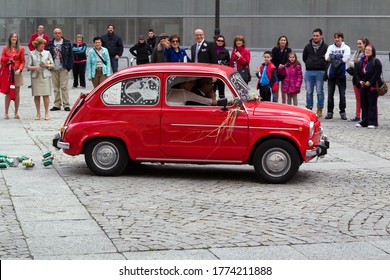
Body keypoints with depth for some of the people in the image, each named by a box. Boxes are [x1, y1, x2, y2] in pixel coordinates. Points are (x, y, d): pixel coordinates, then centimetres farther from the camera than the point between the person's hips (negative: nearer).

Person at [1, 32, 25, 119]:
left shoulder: (21, 49, 4)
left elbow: (23, 61, 4)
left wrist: (19, 69, -11)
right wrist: (8, 60, -13)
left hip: (17, 72, 0)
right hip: (7, 72, 0)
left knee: (16, 92, 3)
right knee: (8, 92, 0)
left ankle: (16, 112, 10)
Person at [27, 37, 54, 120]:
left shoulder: (47, 53, 7)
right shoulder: (32, 53, 5)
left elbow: (52, 65, 11)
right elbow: (28, 66, 3)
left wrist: (48, 65, -10)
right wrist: (34, 68, -16)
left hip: (45, 76, 0)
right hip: (35, 76, 0)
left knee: (46, 95, -5)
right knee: (36, 95, 2)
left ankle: (46, 113, 2)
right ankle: (38, 113, 12)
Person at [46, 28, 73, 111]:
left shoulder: (67, 43, 3)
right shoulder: (50, 44, 10)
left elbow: (71, 55, 1)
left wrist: (69, 66, -7)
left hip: (63, 69, -3)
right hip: (54, 69, 3)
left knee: (64, 87, -6)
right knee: (56, 88, 7)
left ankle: (66, 105, -3)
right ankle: (57, 105, 12)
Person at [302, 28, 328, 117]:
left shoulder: (325, 47, -2)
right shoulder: (308, 46, 9)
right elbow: (304, 57, 20)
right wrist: (309, 64, 13)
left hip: (320, 72, -3)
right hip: (309, 72, 3)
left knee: (319, 91, 1)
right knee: (309, 92, 5)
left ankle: (319, 110, 8)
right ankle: (309, 109, 13)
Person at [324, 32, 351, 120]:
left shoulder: (346, 48, 1)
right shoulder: (330, 47, 9)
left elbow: (345, 59, -13)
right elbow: (327, 58, -6)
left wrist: (333, 58, -9)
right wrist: (340, 59, -18)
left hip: (341, 73, -2)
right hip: (332, 73, 2)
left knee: (342, 94, 2)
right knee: (330, 93, 3)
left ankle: (343, 112, 10)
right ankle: (330, 112, 9)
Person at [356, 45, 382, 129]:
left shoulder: (376, 61, -7)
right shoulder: (361, 62, 13)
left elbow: (377, 73, -14)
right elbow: (358, 73, 16)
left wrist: (370, 82, -16)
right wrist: (360, 80, -1)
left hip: (372, 86, -7)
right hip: (363, 86, 7)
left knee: (372, 104, -5)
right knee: (364, 104, 9)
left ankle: (372, 122, -1)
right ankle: (364, 121, 16)